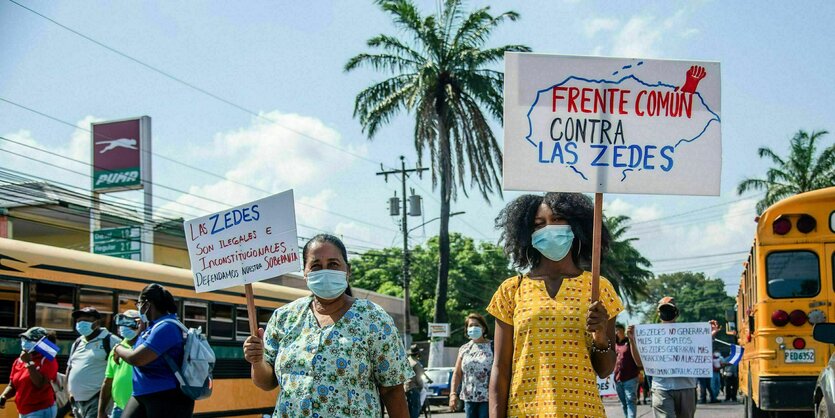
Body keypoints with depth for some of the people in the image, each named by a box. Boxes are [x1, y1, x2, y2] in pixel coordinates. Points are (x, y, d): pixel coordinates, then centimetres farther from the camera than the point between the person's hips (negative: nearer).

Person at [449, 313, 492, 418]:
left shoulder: (492, 347, -2)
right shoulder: (464, 349, 11)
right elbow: (457, 374, 12)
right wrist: (453, 394, 2)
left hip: (487, 398, -4)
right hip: (469, 398, 4)